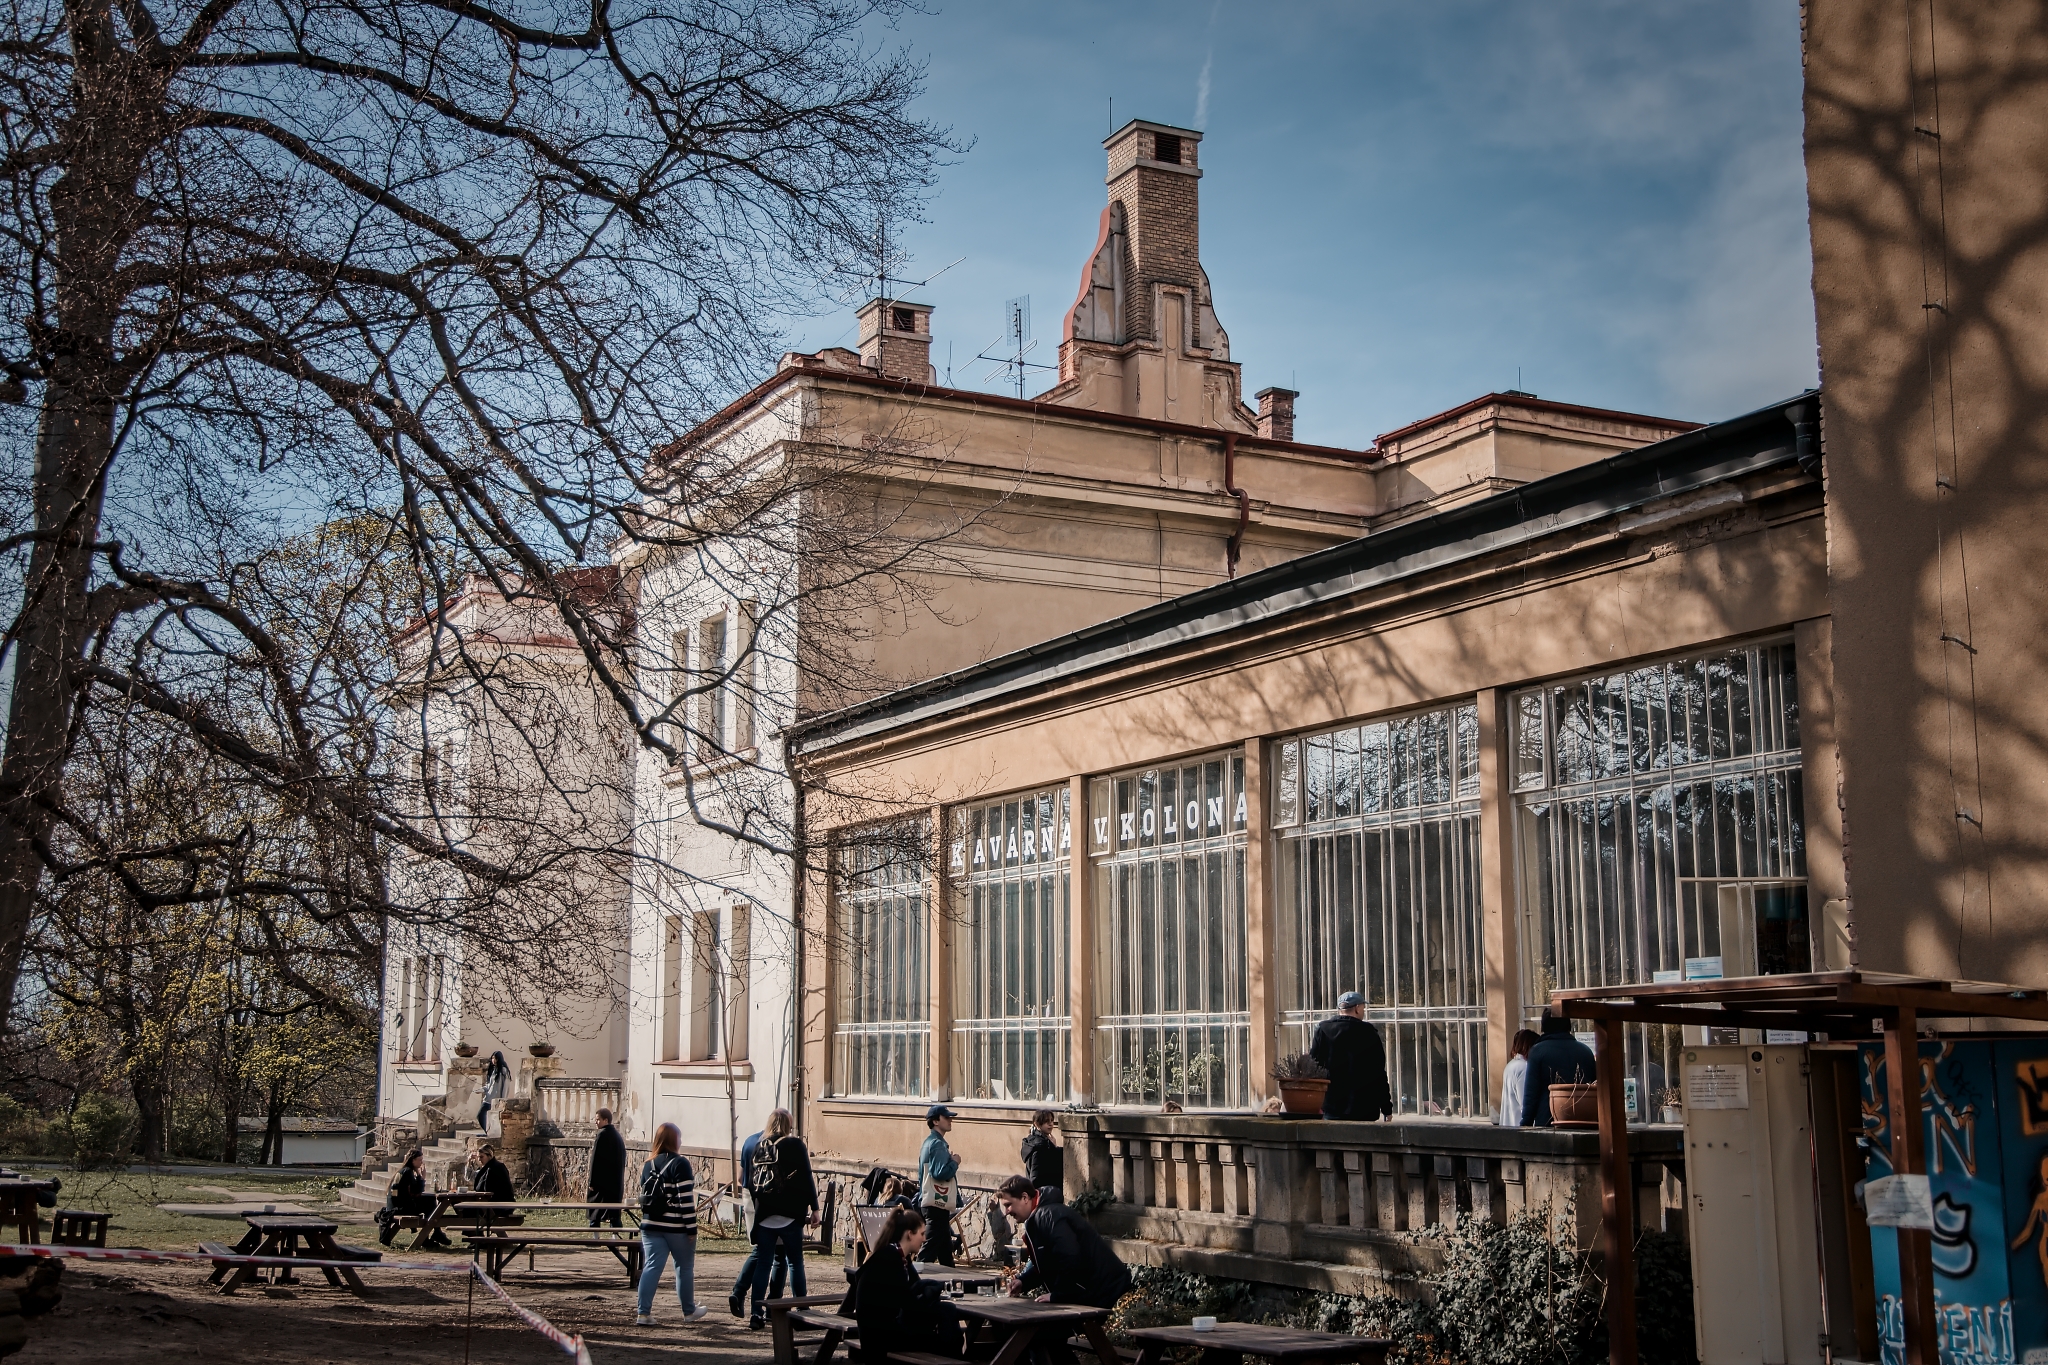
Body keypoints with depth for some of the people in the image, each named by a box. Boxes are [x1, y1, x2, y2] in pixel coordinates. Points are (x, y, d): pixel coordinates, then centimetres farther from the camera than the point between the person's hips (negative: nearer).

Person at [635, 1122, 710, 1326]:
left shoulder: (647, 1165, 9)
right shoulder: (680, 1163, -12)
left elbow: (644, 1195, 15)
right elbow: (686, 1198, -16)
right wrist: (691, 1227, -13)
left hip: (651, 1225, 5)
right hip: (676, 1226, -5)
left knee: (651, 1267, 2)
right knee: (685, 1267, 11)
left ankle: (643, 1313, -7)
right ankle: (689, 1311, 22)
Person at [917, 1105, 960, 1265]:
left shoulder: (930, 1143, 17)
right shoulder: (938, 1144, -14)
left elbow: (921, 1177, 21)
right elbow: (940, 1173, -26)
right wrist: (955, 1162, -10)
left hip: (930, 1203, 11)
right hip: (937, 1205, -11)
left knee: (946, 1252, 15)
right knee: (929, 1252, -11)